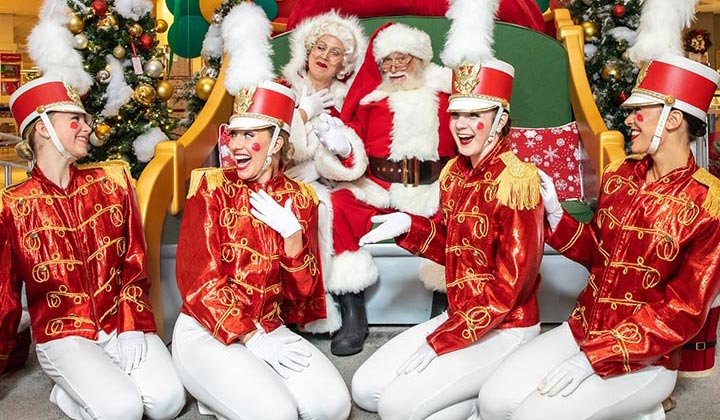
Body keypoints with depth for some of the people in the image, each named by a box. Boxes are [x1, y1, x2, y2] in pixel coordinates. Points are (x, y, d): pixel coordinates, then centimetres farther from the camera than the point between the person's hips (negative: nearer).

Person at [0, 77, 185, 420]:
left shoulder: (110, 181, 5)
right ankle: (67, 391, 7)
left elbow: (134, 263, 5)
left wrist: (131, 326, -8)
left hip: (122, 322, 3)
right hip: (63, 333, -3)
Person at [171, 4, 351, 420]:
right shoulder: (212, 187, -5)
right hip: (207, 333, -3)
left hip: (271, 331, 4)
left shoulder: (300, 198, 2)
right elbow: (199, 280, -10)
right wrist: (254, 340, -17)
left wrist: (291, 234, -18)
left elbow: (303, 292, -1)